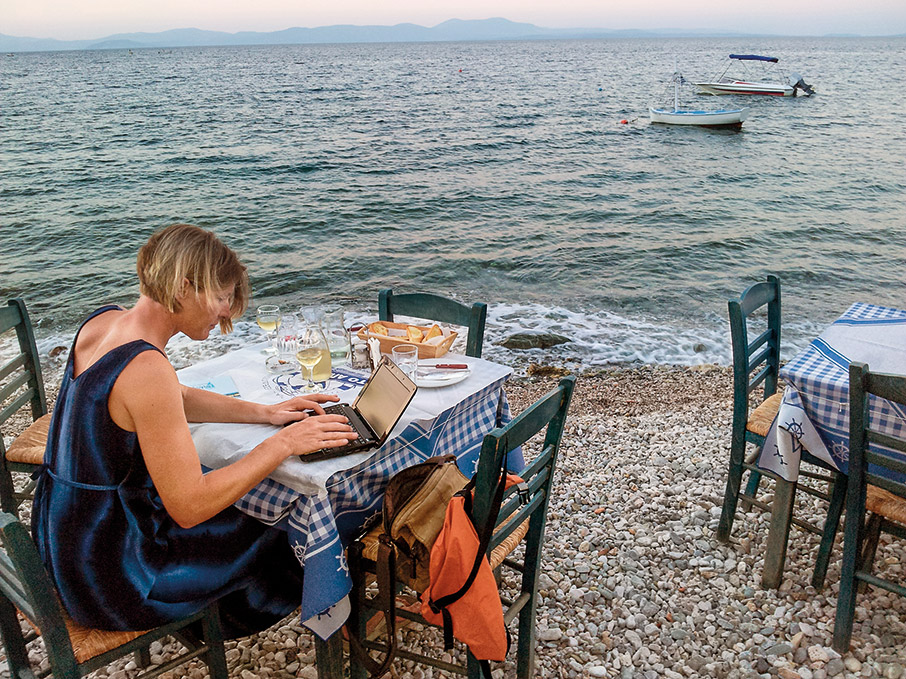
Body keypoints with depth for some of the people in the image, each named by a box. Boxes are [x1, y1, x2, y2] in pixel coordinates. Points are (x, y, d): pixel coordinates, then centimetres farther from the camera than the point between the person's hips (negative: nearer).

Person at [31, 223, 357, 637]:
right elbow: (189, 506, -30)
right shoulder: (145, 367, -32)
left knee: (232, 509, 26)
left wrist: (263, 412, 7)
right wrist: (283, 444, -23)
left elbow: (173, 402, 15)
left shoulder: (103, 322, -1)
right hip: (108, 581, -9)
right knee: (267, 540, 12)